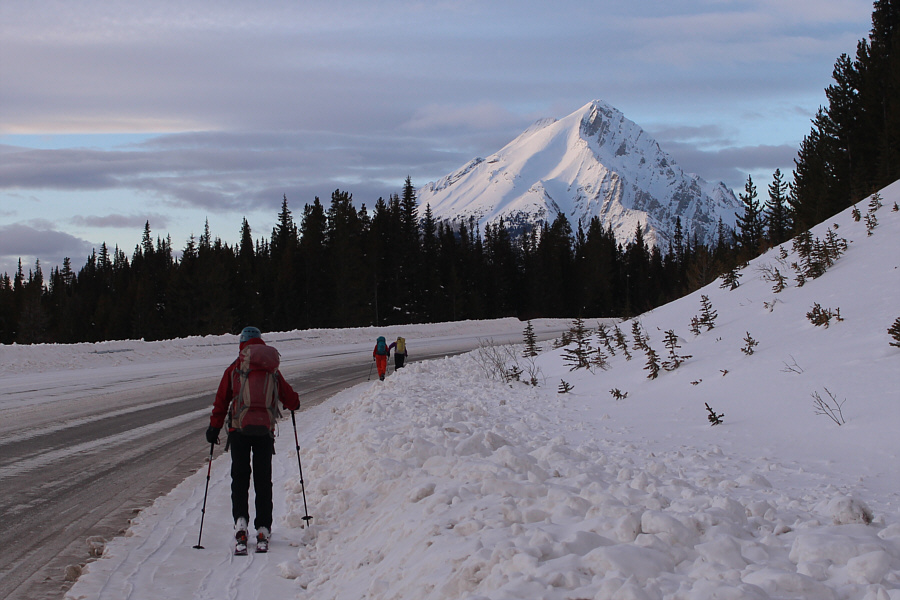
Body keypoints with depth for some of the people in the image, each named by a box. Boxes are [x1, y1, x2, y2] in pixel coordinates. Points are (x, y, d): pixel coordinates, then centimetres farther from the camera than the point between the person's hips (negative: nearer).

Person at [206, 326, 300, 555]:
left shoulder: (235, 369, 3)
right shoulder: (273, 371, 9)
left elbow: (221, 400, 1)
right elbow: (291, 401, 14)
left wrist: (214, 427, 8)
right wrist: (294, 403, 38)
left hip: (239, 427, -2)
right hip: (265, 429, 2)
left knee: (240, 476, 5)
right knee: (263, 479, 8)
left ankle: (240, 520, -15)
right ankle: (263, 529, 5)